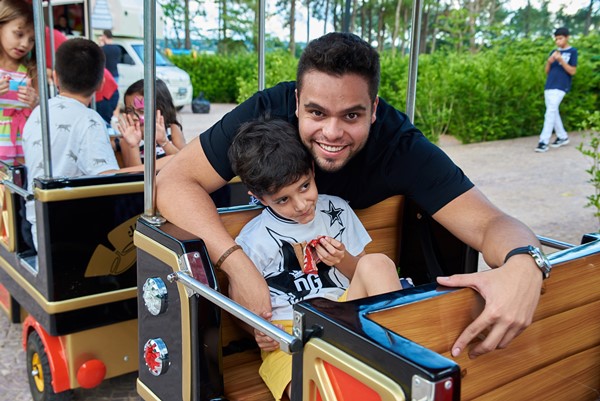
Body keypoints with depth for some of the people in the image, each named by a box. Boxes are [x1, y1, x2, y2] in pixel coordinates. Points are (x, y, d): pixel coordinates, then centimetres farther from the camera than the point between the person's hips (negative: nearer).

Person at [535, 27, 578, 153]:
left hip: (560, 87, -6)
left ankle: (544, 141, -19)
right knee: (553, 112, 10)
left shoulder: (572, 51, 0)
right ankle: (562, 137, 23)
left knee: (550, 112, -16)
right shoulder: (553, 52, 15)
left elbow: (572, 71, -5)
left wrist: (561, 60, -17)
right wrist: (549, 62, -5)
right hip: (549, 86, 6)